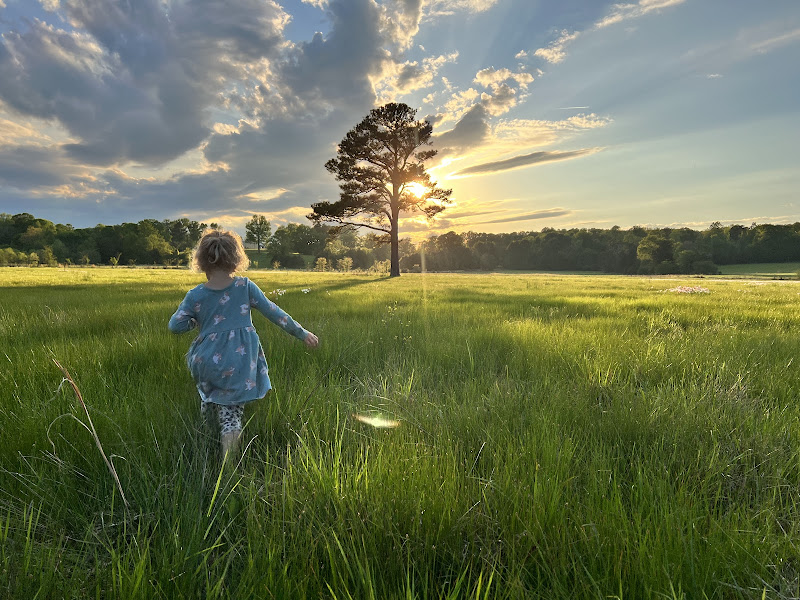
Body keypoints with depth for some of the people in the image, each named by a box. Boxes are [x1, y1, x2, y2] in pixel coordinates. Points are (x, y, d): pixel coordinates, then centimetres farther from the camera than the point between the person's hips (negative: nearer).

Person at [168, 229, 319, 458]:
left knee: (209, 400, 28)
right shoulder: (245, 286, -6)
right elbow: (274, 313, -4)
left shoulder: (195, 296, -3)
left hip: (208, 361, 1)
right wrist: (302, 333, 4)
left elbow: (175, 326, -4)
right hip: (240, 365, -1)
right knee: (231, 413, 7)